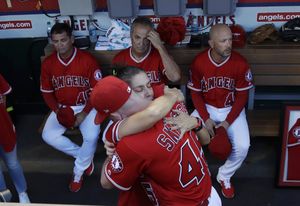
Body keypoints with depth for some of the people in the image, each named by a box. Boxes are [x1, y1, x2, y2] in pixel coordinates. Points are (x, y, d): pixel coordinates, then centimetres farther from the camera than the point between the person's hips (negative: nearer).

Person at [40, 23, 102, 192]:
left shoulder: (87, 60, -16)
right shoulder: (48, 63, -4)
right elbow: (47, 92, 4)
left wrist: (84, 114, -20)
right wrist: (57, 111, -14)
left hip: (86, 106, -3)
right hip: (61, 108, 4)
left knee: (91, 137, -27)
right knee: (48, 136, -18)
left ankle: (78, 172, 1)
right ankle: (83, 155, 3)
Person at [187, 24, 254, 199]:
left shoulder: (240, 63, -17)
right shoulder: (199, 62, -16)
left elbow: (242, 95, -9)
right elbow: (195, 93, -5)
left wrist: (228, 122, -17)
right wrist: (206, 118, -16)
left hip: (232, 109, 0)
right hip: (207, 108, 1)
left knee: (242, 146, -19)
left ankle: (224, 176, 12)